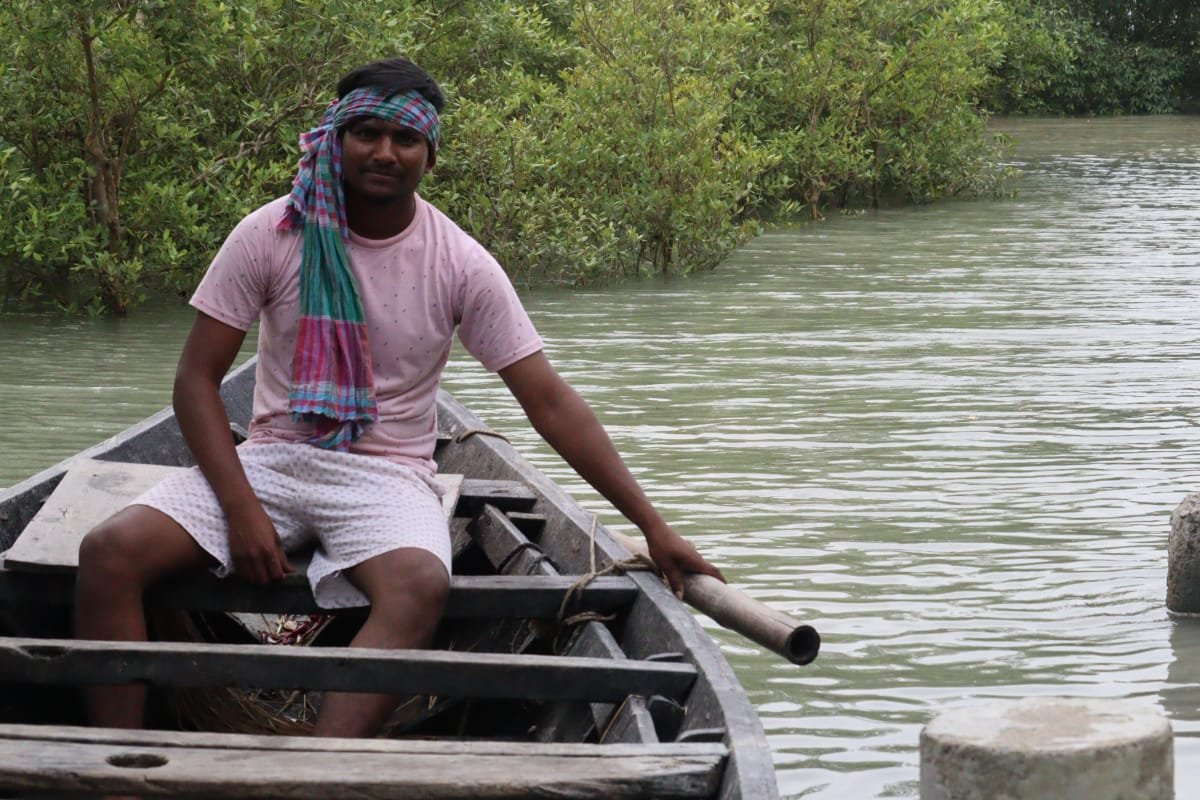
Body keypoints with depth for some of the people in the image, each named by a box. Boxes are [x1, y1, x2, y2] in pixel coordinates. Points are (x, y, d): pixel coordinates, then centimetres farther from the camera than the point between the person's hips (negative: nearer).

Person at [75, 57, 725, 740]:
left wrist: (653, 526, -7)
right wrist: (242, 509, -16)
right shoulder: (273, 236, -3)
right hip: (271, 458, 2)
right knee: (110, 553, -23)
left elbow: (550, 402, -3)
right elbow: (198, 379, -1)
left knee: (421, 584, -37)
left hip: (387, 473, -1)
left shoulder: (461, 265, -4)